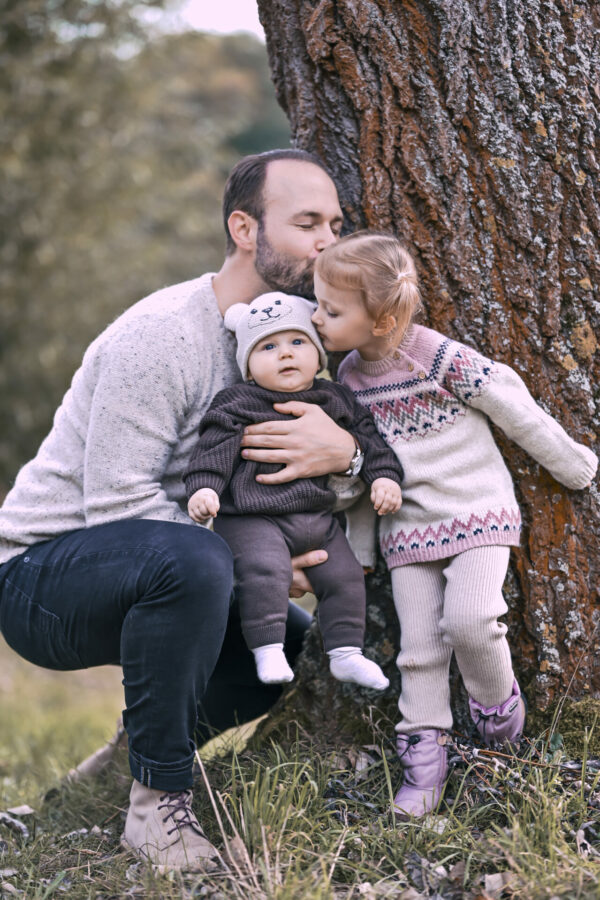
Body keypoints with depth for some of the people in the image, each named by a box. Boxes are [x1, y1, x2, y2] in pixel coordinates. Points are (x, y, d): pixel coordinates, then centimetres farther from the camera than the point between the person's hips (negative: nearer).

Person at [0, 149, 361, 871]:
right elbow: (117, 506, -26)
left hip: (145, 577, 9)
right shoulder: (162, 335, -23)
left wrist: (345, 450, -27)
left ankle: (153, 741, 22)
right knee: (190, 560, -37)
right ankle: (158, 801, -22)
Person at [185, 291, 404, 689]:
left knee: (345, 575, 5)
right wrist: (203, 487, -25)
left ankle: (346, 652, 17)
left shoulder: (335, 400, 10)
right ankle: (269, 651, -20)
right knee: (266, 572, -27)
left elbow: (367, 435, 17)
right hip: (252, 518, -5)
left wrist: (384, 476, 6)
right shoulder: (238, 404, -5)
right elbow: (216, 446, -12)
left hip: (318, 518, 5)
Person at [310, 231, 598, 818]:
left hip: (475, 512, -5)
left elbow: (514, 410, -8)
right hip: (407, 529, 5)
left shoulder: (442, 358, -18)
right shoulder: (349, 378, 1)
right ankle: (423, 755, 11)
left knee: (467, 619, -22)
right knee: (419, 647, 1)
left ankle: (497, 698, 8)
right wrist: (358, 546, 15)